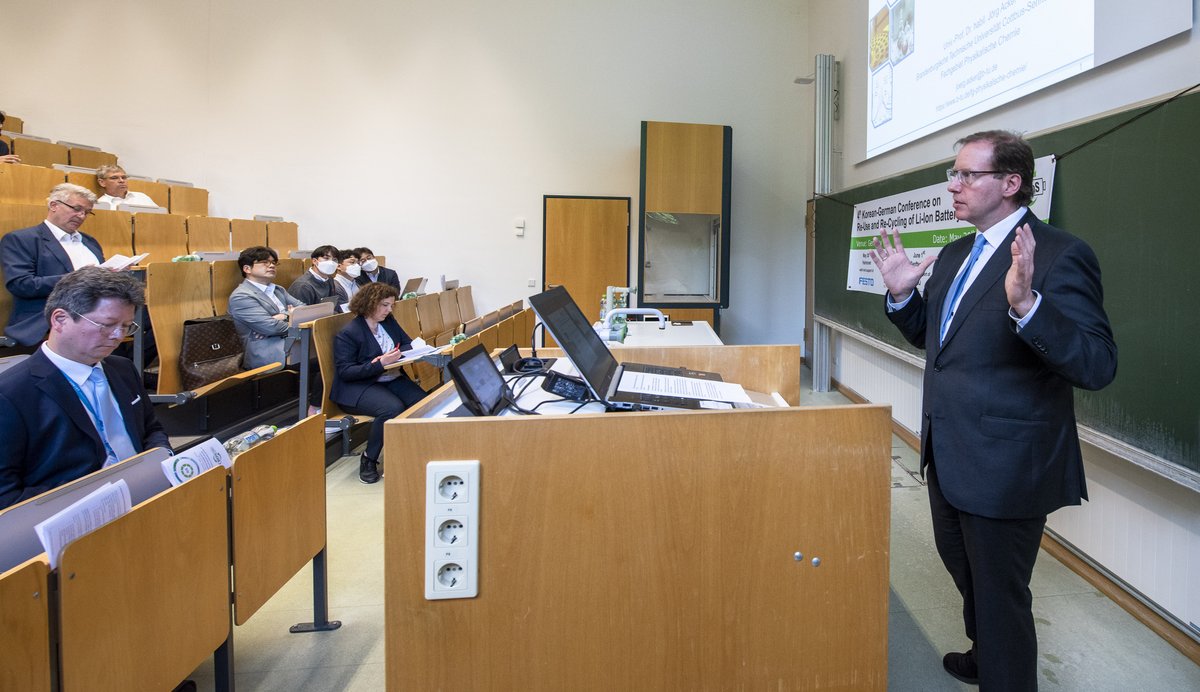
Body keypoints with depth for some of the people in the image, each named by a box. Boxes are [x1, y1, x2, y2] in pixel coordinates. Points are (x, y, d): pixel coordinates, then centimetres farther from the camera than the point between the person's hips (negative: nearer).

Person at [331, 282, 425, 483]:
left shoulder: (389, 321, 12)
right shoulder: (347, 334, -9)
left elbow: (408, 343, 17)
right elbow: (345, 372, -13)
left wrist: (397, 354, -8)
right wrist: (379, 364, -25)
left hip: (392, 379, 6)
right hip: (357, 387, -6)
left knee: (423, 402, -24)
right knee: (392, 408, -35)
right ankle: (369, 459, -15)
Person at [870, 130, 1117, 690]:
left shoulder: (1060, 255, -18)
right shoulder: (954, 254, 8)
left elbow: (1098, 365, -26)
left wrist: (1026, 303, -39)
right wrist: (902, 293, 3)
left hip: (1006, 464, -9)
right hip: (949, 454, 9)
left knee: (1000, 593, 6)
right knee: (960, 563, 27)